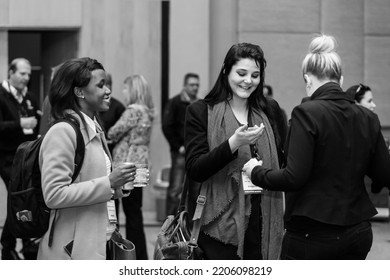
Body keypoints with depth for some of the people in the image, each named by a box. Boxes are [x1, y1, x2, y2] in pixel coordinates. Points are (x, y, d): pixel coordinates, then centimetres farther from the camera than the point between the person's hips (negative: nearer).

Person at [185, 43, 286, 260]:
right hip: (220, 223, -3)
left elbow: (285, 162, 20)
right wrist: (233, 143, -19)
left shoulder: (270, 110, 12)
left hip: (263, 223, 3)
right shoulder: (201, 112, 2)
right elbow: (195, 170, -7)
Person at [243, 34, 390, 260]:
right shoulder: (367, 118, 3)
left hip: (313, 234, -5)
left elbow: (294, 177, -18)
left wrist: (256, 172, -2)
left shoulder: (307, 113, -13)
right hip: (359, 233, 5)